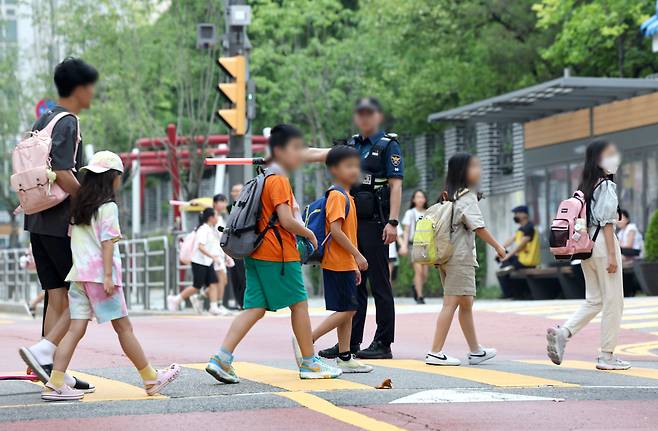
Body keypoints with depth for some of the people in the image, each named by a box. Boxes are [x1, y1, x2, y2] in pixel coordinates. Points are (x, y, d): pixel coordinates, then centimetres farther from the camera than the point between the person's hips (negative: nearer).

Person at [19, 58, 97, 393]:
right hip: (62, 223, -9)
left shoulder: (41, 123, 16)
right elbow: (63, 175, -22)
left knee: (56, 296, 9)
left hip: (38, 222, 9)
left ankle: (53, 372, 9)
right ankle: (43, 352, -14)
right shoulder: (68, 124, -12)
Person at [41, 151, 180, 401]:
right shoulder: (108, 207, -6)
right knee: (124, 327, 1)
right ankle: (151, 379, 10)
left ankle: (55, 384, -9)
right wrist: (108, 276, -15)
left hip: (78, 274, 7)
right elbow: (107, 242, -12)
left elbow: (72, 238, 17)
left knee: (76, 329, 1)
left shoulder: (78, 206, 16)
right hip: (99, 273, -7)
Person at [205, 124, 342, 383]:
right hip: (279, 255, -9)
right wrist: (309, 234, -5)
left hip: (257, 254, 9)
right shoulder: (279, 180, -13)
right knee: (299, 304, 3)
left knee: (255, 308, 4)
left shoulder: (264, 178, 18)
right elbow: (286, 220, -20)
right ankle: (309, 364, 12)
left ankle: (221, 358, -8)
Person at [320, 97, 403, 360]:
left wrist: (392, 222, -19)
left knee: (379, 283, -4)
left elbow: (396, 185, -10)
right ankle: (350, 341, 13)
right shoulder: (351, 145, 17)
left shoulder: (388, 145, -2)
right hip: (352, 220, 7)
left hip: (375, 221, -7)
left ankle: (383, 344, 0)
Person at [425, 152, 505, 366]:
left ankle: (475, 351, 24)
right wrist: (497, 246, -9)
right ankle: (435, 353, -12)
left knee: (466, 304, 16)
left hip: (446, 255, 9)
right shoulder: (467, 196, -11)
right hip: (460, 258, -9)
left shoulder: (448, 196, 14)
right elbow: (478, 226, -16)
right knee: (451, 303, -9)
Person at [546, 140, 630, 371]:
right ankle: (607, 355, 0)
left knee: (594, 300, 14)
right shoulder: (606, 185, -10)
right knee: (613, 301, 0)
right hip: (603, 242, -8)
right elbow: (607, 222, -15)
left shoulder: (584, 186, 13)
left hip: (586, 244, 8)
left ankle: (562, 332, -4)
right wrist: (612, 255, -15)